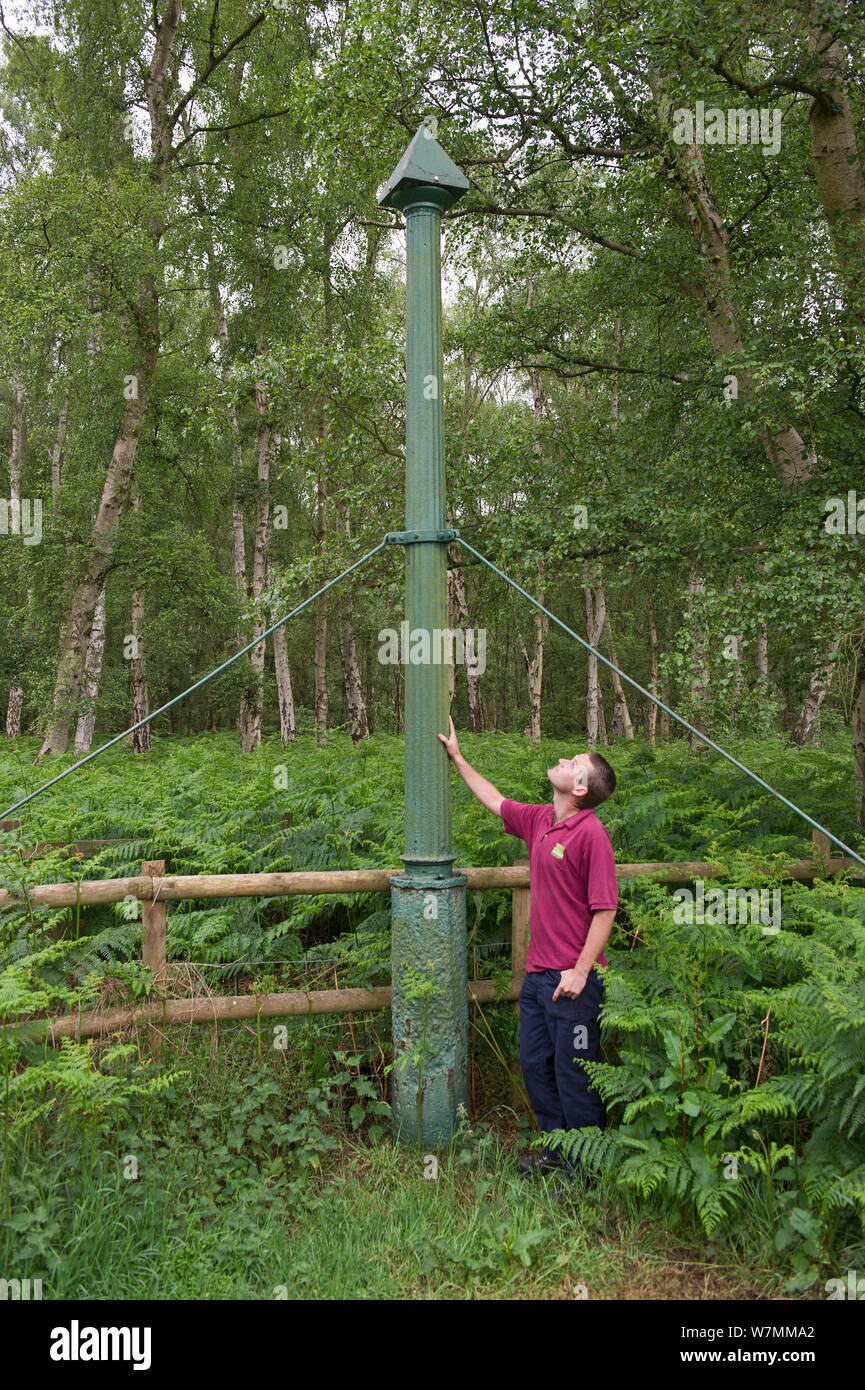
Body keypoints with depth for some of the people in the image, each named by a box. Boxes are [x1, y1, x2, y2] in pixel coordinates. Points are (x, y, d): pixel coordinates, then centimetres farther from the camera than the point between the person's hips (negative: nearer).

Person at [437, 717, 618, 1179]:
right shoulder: (538, 820, 6)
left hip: (572, 978, -8)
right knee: (536, 1064, 17)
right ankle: (558, 1149, 34)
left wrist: (580, 970, -18)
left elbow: (605, 909, -17)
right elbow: (495, 802, 26)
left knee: (574, 1073, 3)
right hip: (537, 971, 8)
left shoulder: (591, 833, -16)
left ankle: (585, 1166, 19)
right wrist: (457, 758, 29)